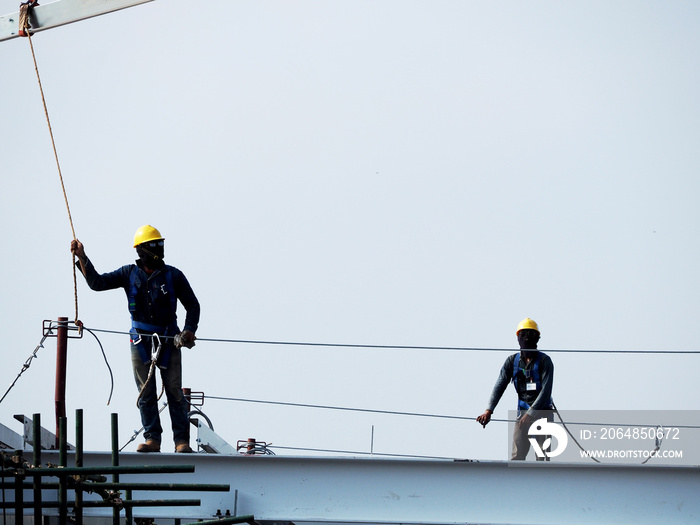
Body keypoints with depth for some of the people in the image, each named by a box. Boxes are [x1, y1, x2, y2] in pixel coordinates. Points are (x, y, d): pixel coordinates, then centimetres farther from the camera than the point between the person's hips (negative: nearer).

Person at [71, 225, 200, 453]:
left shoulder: (173, 275, 0)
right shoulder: (130, 274, 4)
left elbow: (192, 305, 7)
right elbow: (98, 283, 0)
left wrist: (189, 330, -7)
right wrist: (82, 259, -9)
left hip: (168, 340, -2)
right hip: (140, 340, 2)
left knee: (174, 391, -4)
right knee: (145, 392, 1)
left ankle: (182, 440, 1)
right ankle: (152, 439, 7)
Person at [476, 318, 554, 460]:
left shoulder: (544, 361, -7)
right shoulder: (512, 361, 5)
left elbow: (546, 390, -15)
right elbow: (500, 385, -2)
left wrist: (531, 414, -25)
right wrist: (489, 410, -17)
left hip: (542, 412, -3)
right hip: (523, 412, 3)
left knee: (542, 457, -9)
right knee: (517, 456, -7)